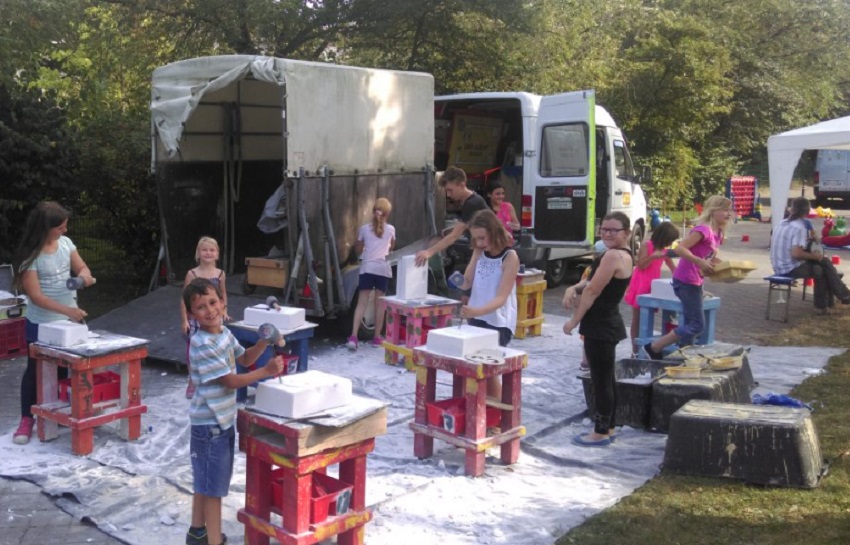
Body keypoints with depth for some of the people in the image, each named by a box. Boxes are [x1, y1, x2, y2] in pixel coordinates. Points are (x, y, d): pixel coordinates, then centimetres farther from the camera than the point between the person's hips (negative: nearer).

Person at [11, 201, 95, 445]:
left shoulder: (65, 243, -4)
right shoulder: (30, 256, -20)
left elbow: (81, 267, 6)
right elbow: (36, 296, -22)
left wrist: (84, 275, -19)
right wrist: (68, 310, -30)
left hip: (67, 321, 5)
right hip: (41, 324, -5)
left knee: (62, 369, 15)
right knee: (35, 370, 6)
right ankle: (27, 420, 17)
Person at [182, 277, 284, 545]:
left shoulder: (224, 332, 3)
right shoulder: (202, 345, -24)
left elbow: (244, 359, 16)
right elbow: (230, 381, -22)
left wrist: (264, 342, -1)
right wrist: (267, 371, -21)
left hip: (223, 418, 9)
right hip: (210, 423, -9)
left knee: (205, 480, 22)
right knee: (213, 485, 0)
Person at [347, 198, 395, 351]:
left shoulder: (364, 229, 4)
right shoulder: (390, 229, 5)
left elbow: (358, 251, 13)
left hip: (367, 268, 0)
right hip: (383, 269, 0)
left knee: (362, 302, -2)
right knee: (379, 303, 8)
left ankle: (353, 337, -13)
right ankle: (377, 337, 15)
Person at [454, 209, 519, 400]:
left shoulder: (510, 257, -17)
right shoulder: (479, 251, 2)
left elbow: (501, 298, -22)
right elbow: (467, 283, 2)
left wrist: (477, 311, -38)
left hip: (499, 323, -6)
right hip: (476, 319, 6)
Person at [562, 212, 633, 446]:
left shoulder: (613, 255, -20)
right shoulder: (624, 254, 13)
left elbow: (592, 291, -18)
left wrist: (574, 320, -11)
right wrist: (574, 288, 4)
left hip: (601, 326, -11)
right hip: (607, 324, 11)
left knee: (600, 379, -3)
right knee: (606, 378, 16)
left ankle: (601, 433, 6)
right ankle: (607, 428, 25)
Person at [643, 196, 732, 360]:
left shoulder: (717, 233, 10)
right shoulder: (703, 229, -18)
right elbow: (680, 248, -25)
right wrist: (700, 262, -32)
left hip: (695, 282, 10)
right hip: (686, 281, -10)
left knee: (690, 324, 13)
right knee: (697, 325, -6)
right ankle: (653, 348, 0)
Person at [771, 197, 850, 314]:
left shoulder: (783, 223, 8)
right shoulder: (799, 228, -19)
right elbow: (796, 254, -28)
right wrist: (814, 256, -11)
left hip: (779, 267, 8)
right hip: (791, 268, -8)